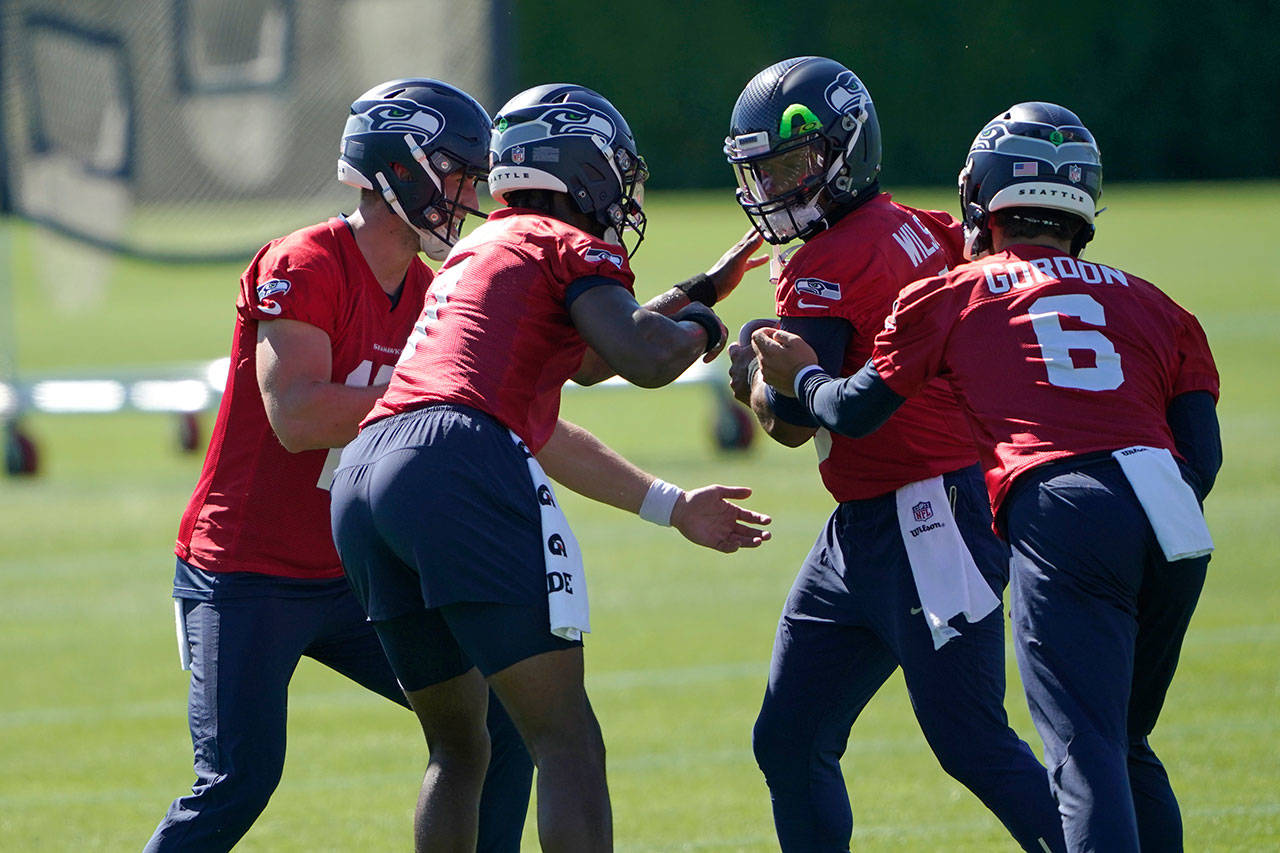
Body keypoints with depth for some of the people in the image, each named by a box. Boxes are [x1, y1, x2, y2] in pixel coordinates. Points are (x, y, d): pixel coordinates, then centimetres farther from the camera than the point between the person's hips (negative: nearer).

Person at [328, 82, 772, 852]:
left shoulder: (480, 252, 32)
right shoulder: (573, 245, 7)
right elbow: (645, 361, -10)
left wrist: (673, 507, 42)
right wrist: (698, 328, 13)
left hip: (362, 478, 8)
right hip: (463, 471, -8)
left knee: (459, 749, 20)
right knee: (569, 744, -6)